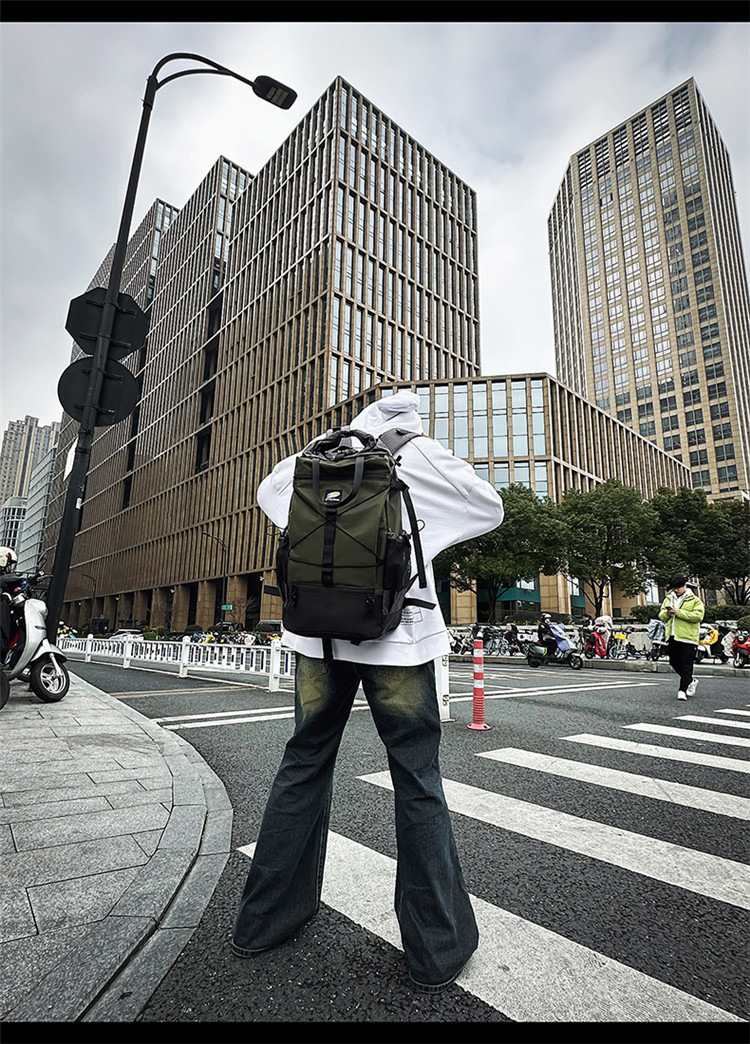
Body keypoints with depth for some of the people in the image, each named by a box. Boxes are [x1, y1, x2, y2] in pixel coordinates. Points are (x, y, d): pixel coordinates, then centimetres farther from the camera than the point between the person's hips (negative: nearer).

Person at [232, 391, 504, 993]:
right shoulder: (419, 453, 1)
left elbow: (269, 492, 28)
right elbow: (489, 507, 6)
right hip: (396, 630, -3)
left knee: (304, 764, 16)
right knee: (417, 781, 7)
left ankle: (263, 920, 30)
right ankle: (437, 949, 20)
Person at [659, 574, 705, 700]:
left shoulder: (694, 600, -2)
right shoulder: (668, 599, 14)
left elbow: (698, 616, -15)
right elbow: (661, 615, 14)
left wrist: (678, 612, -19)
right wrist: (667, 613, -9)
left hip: (688, 638, -6)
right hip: (672, 637, 6)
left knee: (686, 665, -4)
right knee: (674, 663, 13)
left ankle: (682, 690, 1)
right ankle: (691, 681, 34)